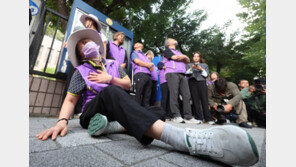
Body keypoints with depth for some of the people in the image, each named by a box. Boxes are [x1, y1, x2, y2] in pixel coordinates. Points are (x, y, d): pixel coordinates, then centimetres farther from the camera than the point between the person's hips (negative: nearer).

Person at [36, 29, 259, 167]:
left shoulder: (112, 64, 19)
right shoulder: (81, 71, 11)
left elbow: (128, 84, 10)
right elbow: (70, 100, 0)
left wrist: (110, 78, -5)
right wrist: (63, 120, -19)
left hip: (115, 110, 4)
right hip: (92, 109, -3)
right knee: (110, 91, -41)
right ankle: (185, 138, -57)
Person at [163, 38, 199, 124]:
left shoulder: (179, 52, 34)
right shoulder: (167, 50, 14)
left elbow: (188, 60, 27)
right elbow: (175, 57, -3)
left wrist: (184, 57, 6)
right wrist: (183, 57, 16)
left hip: (182, 75, 6)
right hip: (172, 73, -6)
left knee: (187, 95, -4)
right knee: (174, 95, -13)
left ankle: (188, 117, -2)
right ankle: (176, 116, -9)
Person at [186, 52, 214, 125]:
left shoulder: (204, 65, 23)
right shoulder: (189, 65, 22)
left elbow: (206, 75, 10)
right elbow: (186, 73, 6)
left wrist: (201, 69, -5)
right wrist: (191, 68, -9)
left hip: (202, 82, 1)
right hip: (192, 82, 0)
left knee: (204, 100, -9)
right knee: (195, 100, -7)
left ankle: (208, 118, -5)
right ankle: (198, 118, -4)